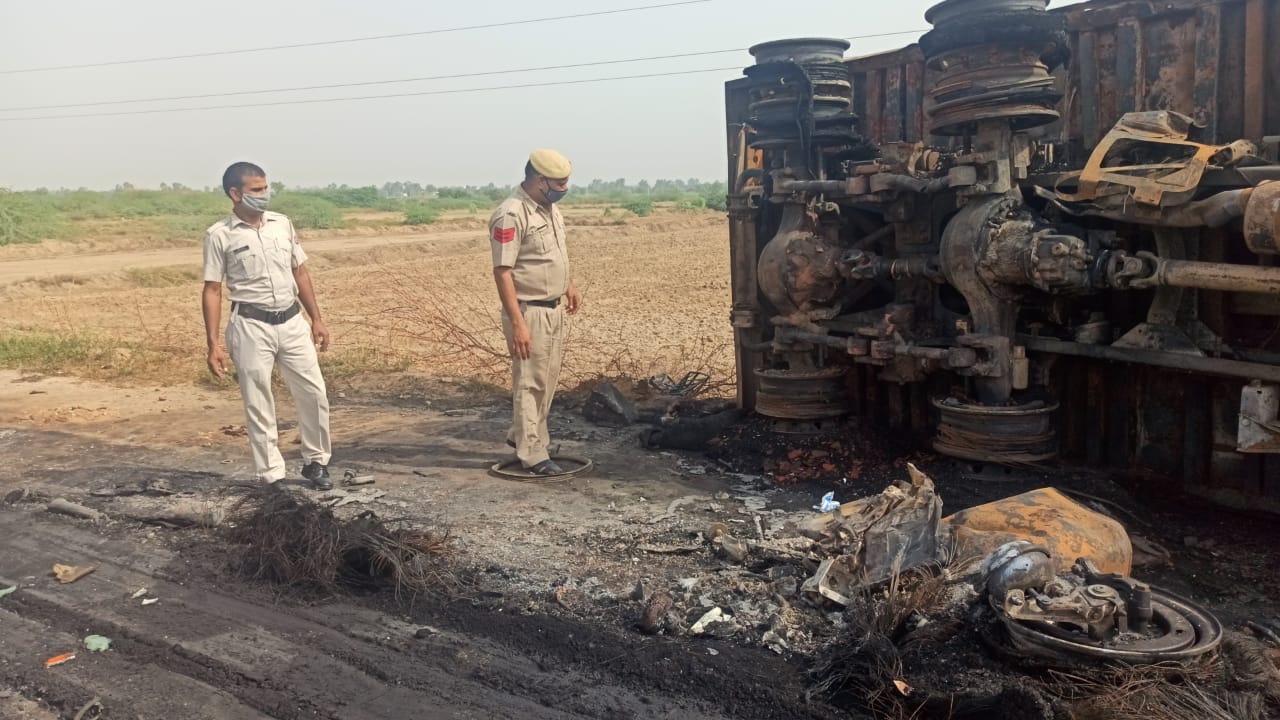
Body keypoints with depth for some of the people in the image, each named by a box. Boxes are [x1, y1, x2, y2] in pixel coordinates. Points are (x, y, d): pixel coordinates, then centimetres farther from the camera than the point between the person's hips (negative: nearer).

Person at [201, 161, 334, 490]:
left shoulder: (282, 224, 7)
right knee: (258, 406, 3)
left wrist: (317, 319, 11)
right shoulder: (220, 235, -6)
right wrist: (213, 344, -10)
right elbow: (212, 291, -6)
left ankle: (316, 462, 24)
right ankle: (271, 476, 13)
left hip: (292, 321, 4)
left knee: (314, 393, 6)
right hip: (251, 326, -4)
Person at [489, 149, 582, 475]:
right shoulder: (511, 215, -21)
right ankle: (533, 454, 9)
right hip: (529, 312, -9)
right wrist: (517, 324, -26)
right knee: (529, 383, 0)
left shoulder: (550, 209, 7)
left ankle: (522, 436, 35)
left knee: (548, 380, 19)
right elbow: (502, 272, -23)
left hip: (555, 309, 9)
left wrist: (570, 284, 24)